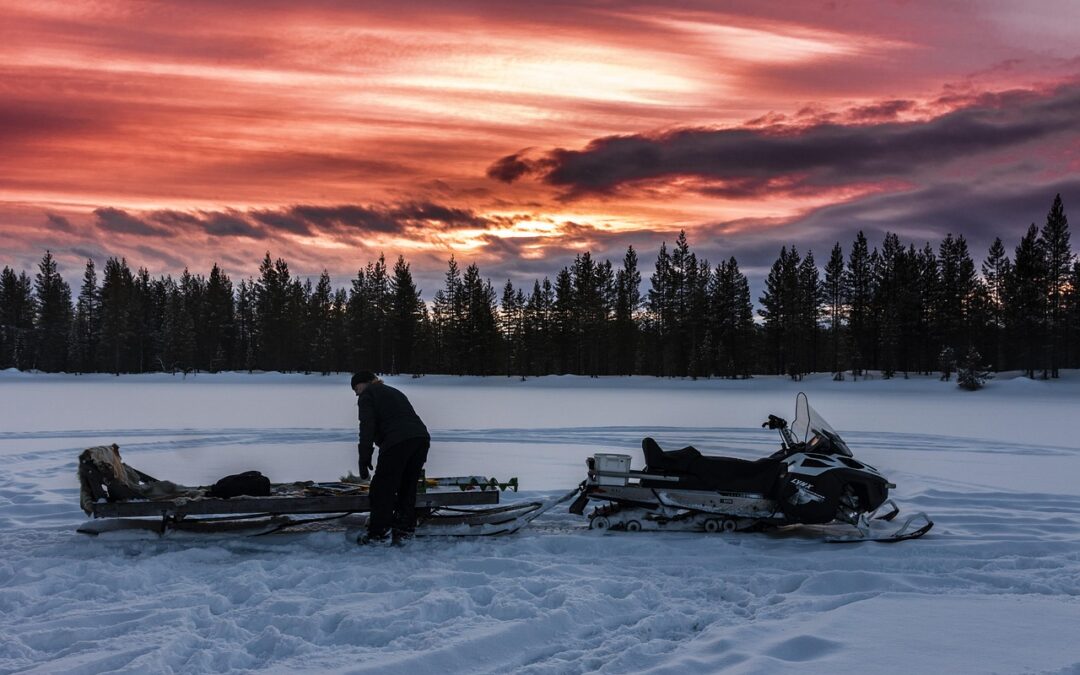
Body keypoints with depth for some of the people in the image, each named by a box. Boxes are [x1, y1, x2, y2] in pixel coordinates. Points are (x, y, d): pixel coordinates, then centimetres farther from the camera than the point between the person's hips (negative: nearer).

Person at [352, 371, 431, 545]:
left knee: (382, 488, 1)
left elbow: (367, 428, -3)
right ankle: (405, 529, 20)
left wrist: (364, 462, -5)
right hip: (422, 438, 8)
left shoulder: (367, 395, 10)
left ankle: (378, 533, 3)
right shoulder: (393, 392, 32)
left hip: (397, 442, -8)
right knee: (408, 487, 17)